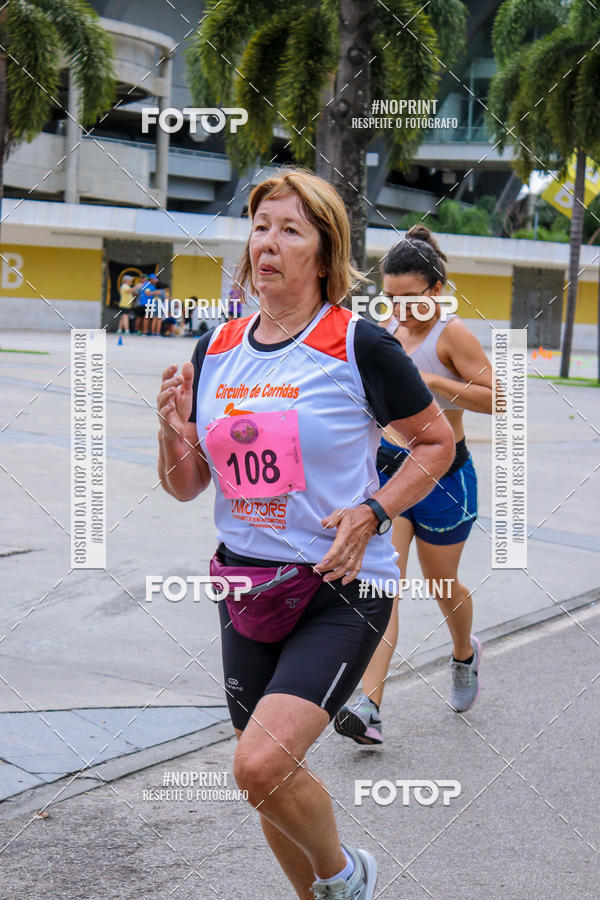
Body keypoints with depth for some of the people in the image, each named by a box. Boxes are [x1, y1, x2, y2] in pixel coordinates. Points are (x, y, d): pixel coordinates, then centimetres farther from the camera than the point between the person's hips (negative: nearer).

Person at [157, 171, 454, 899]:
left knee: (261, 764, -21)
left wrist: (372, 512, -13)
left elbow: (437, 441, 1)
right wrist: (172, 433, -10)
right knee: (265, 777, 14)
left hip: (342, 590, -6)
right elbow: (186, 487, 11)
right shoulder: (215, 350, 5)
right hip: (246, 587, 6)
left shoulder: (359, 347, -10)